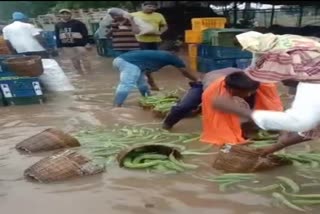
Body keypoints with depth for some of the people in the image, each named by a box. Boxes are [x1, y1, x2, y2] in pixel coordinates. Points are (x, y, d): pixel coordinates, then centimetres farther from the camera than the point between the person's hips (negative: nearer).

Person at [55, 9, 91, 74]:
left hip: (79, 45, -4)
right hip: (66, 47, 4)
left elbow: (85, 34, -5)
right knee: (74, 60, 11)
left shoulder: (78, 23, -5)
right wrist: (59, 46, 10)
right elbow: (57, 37, 13)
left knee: (84, 59, -4)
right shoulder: (58, 25, 9)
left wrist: (87, 44, -11)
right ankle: (81, 73, 24)